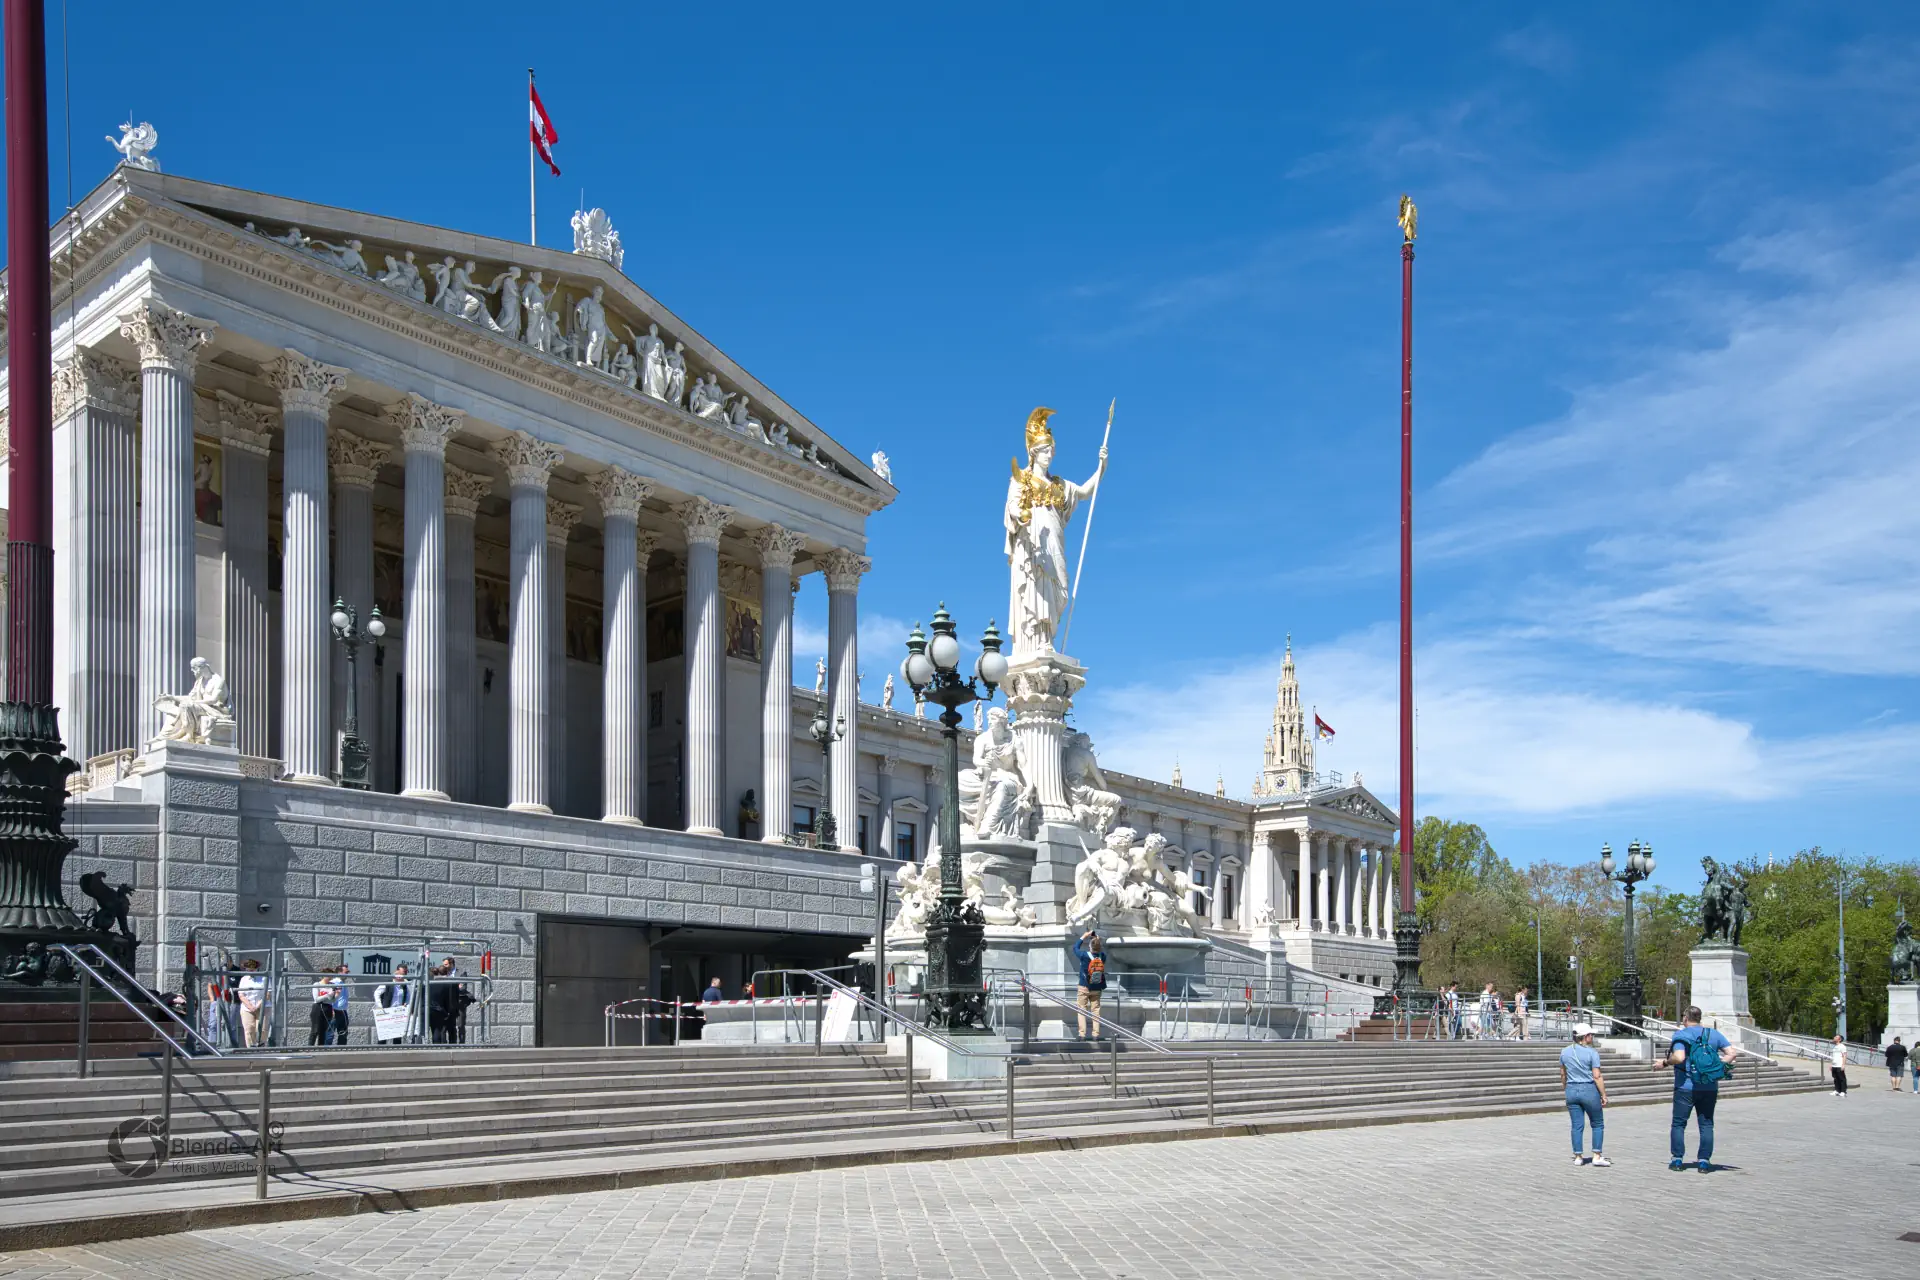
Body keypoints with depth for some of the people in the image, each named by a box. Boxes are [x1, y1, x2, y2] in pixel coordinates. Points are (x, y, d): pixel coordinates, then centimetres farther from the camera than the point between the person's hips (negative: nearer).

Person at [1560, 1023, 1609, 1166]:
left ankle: (1578, 1157, 10)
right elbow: (1597, 1076, -14)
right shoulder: (1592, 1052, -11)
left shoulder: (1565, 1052, 5)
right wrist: (1604, 1095, -9)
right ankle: (1597, 1157, 2)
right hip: (1589, 1090, -4)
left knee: (1577, 1126, 9)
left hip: (1572, 1091, 4)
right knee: (1598, 1125, 8)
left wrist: (1564, 1088, 29)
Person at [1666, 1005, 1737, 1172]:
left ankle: (1677, 1159, 7)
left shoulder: (1680, 1035, -9)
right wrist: (1719, 1066, 10)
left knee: (1679, 1124, 8)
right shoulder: (1713, 1034, 6)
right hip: (1709, 1088, 3)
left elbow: (1679, 1058, -23)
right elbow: (1731, 1053, 1)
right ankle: (1704, 1161, 4)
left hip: (1685, 1088, -3)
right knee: (1706, 1125, 8)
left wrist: (1666, 1062, -6)